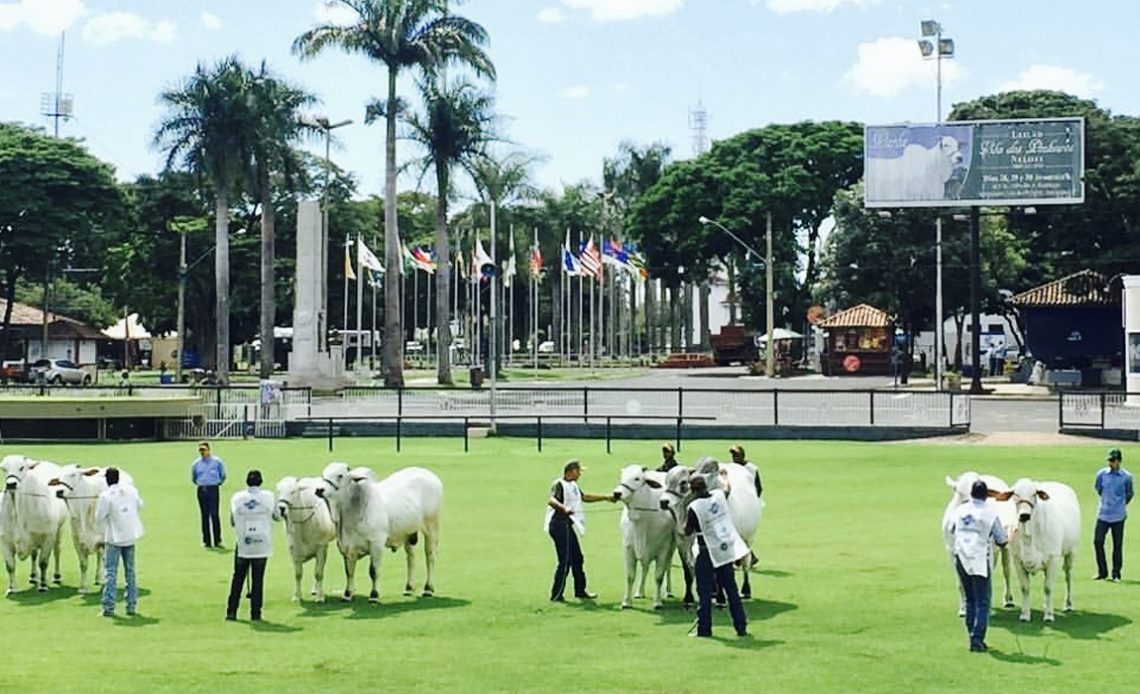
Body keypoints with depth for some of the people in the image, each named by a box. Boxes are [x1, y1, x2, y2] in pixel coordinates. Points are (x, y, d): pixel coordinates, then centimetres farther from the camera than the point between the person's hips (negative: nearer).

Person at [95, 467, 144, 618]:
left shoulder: (105, 496, -14)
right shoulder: (130, 489, 0)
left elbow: (99, 518, -9)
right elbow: (139, 505, 14)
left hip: (114, 538, -4)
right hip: (130, 536, 4)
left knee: (111, 572, 0)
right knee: (130, 571, 12)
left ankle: (108, 607, -5)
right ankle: (132, 606, 13)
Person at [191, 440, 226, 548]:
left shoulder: (217, 461, 0)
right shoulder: (196, 463, 8)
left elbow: (223, 475, 12)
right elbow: (193, 478, 23)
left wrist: (218, 483, 7)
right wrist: (199, 484, 15)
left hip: (213, 489, -3)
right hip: (201, 490, 3)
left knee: (214, 515, -9)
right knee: (204, 515, 4)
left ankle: (217, 541, -7)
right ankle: (206, 541, 8)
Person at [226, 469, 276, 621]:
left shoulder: (237, 498, 0)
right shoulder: (268, 497, -3)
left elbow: (232, 521, 6)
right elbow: (276, 516, 10)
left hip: (242, 544, 1)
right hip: (262, 544, -1)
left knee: (238, 577, 10)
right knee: (258, 579, 4)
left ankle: (231, 611, 9)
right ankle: (255, 613, 3)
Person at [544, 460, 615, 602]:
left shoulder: (573, 485, 17)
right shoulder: (559, 484, -14)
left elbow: (584, 497, 33)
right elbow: (551, 500, -31)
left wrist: (605, 497, 36)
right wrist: (564, 508, -50)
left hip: (568, 526, 10)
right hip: (559, 525, -10)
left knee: (577, 558, 17)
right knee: (565, 561, -11)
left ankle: (580, 590, 29)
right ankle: (556, 595, -6)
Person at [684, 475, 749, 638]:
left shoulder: (695, 507, -18)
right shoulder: (719, 495, -2)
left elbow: (688, 531, -11)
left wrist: (686, 520, 6)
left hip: (707, 552, -5)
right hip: (726, 549, 5)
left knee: (704, 591, 3)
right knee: (731, 588, 12)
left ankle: (704, 629, 5)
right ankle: (741, 627, 14)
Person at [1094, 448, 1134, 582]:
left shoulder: (1126, 477, -4)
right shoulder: (1101, 474, 1)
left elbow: (1129, 494, 10)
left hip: (1118, 516, -2)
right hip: (1103, 514, 2)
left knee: (1118, 545, 1)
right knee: (1097, 542, -1)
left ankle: (1116, 574, 11)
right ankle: (1102, 572, 11)